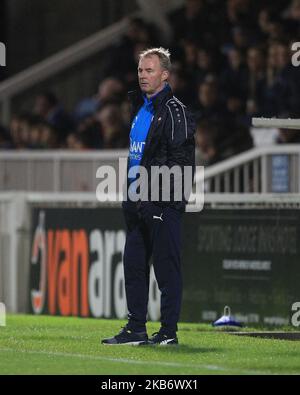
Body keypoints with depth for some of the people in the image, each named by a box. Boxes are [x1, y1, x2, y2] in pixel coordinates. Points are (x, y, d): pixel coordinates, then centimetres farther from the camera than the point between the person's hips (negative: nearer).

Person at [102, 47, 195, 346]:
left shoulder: (175, 111, -9)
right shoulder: (139, 107, 18)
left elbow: (180, 160, -15)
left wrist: (152, 188, -19)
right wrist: (130, 191, 17)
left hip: (163, 203, -9)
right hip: (138, 203, 9)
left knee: (166, 267, -5)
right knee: (134, 265, 9)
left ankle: (169, 331, -1)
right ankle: (136, 329, 15)